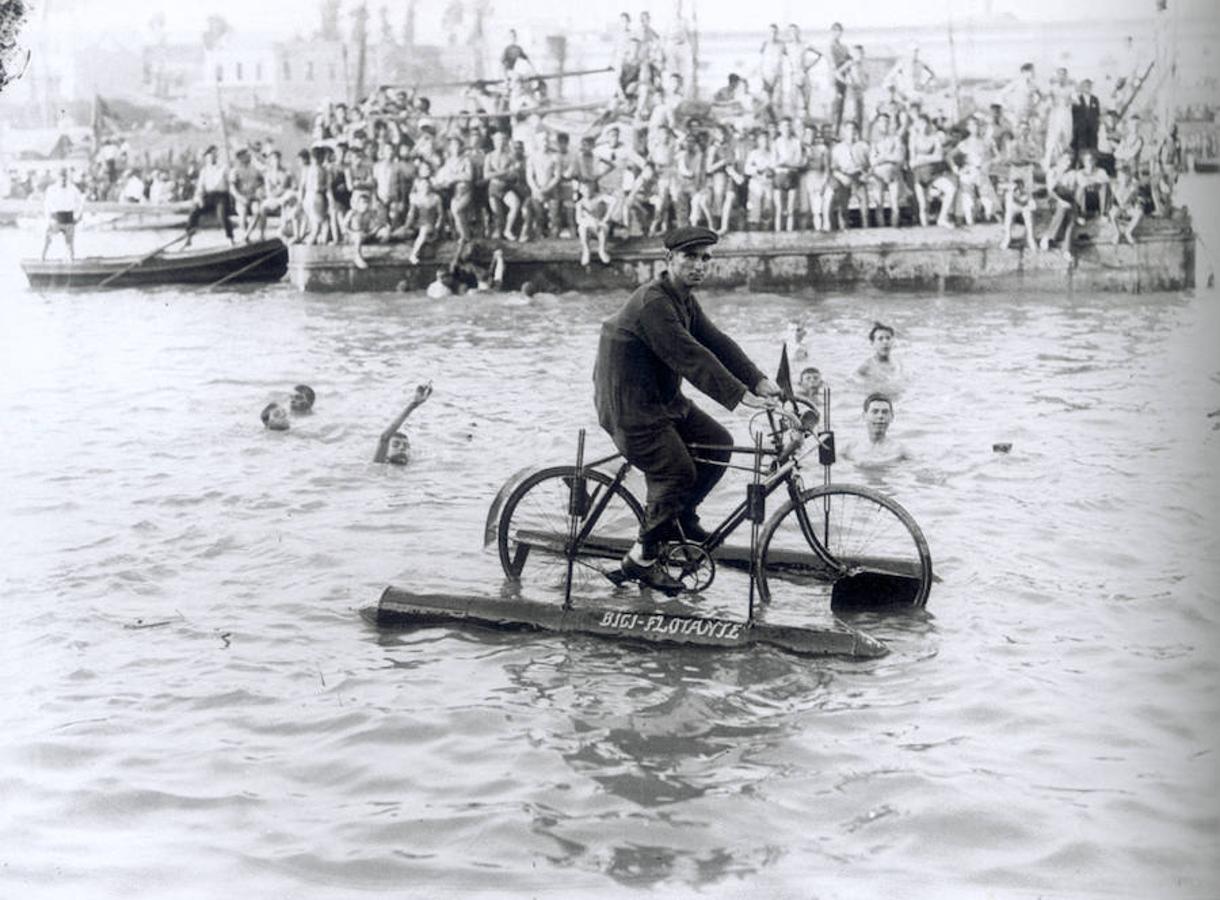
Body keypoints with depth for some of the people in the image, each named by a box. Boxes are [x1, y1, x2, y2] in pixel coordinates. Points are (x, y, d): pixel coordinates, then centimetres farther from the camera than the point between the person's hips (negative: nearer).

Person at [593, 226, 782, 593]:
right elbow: (691, 357, -30)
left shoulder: (684, 300, 9)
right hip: (630, 408, -10)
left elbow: (716, 342, 4)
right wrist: (740, 396, -33)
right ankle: (641, 559, 3)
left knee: (718, 442, 4)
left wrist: (758, 381, -8)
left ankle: (681, 517, 20)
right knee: (677, 473, -11)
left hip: (663, 399, 10)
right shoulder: (653, 304, -24)